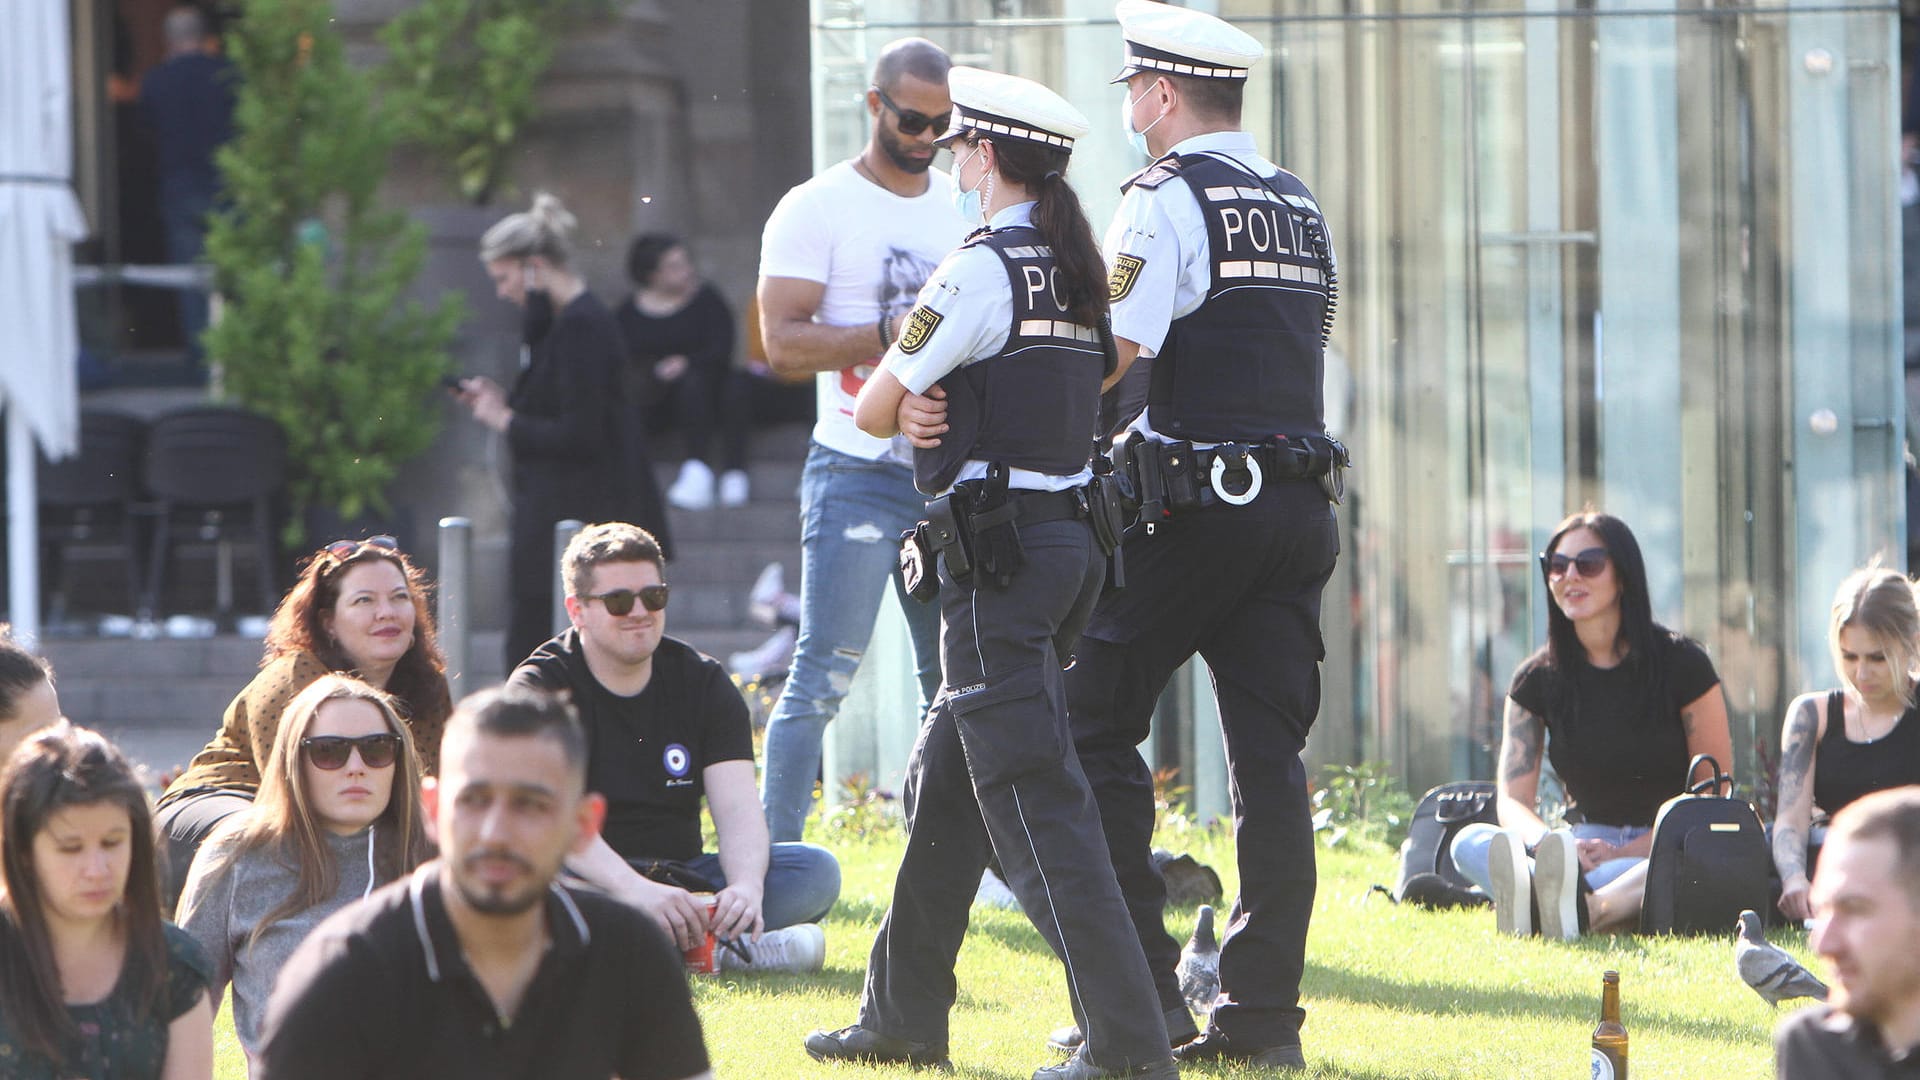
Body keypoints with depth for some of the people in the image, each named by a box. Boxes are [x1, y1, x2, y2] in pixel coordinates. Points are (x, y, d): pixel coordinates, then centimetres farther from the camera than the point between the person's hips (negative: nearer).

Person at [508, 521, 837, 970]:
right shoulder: (540, 687, -5)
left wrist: (746, 886, -30)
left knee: (817, 870, -16)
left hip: (682, 879, 4)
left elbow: (737, 805, -7)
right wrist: (633, 889, -39)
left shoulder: (703, 681, 8)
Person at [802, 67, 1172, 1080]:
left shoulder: (980, 268, -13)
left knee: (1032, 798, -9)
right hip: (1072, 533, 9)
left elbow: (871, 411, -6)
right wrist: (932, 408, 1)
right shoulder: (1076, 271, 12)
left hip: (1001, 554, -9)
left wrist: (905, 411, 17)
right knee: (945, 781, 18)